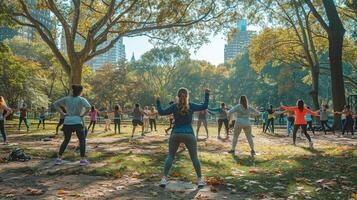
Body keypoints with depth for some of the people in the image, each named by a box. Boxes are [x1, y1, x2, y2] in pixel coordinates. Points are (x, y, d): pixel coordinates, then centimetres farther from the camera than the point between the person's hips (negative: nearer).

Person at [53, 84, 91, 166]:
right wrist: (83, 115, -10)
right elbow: (88, 107, -24)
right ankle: (83, 160, 4)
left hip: (67, 123, 5)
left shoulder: (66, 99, 8)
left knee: (66, 140, 19)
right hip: (77, 122, -4)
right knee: (82, 140, 9)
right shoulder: (81, 99, -6)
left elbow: (55, 104, 11)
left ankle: (59, 159, 15)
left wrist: (63, 113, 6)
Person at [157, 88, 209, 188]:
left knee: (170, 156, 9)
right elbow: (204, 106, 2)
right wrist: (207, 94, 9)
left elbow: (161, 112, 2)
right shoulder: (191, 106, -2)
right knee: (194, 157, 10)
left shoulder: (174, 106, -2)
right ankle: (200, 179, 12)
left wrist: (158, 102, 14)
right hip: (189, 135, 0)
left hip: (175, 134, 0)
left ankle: (164, 178, 1)